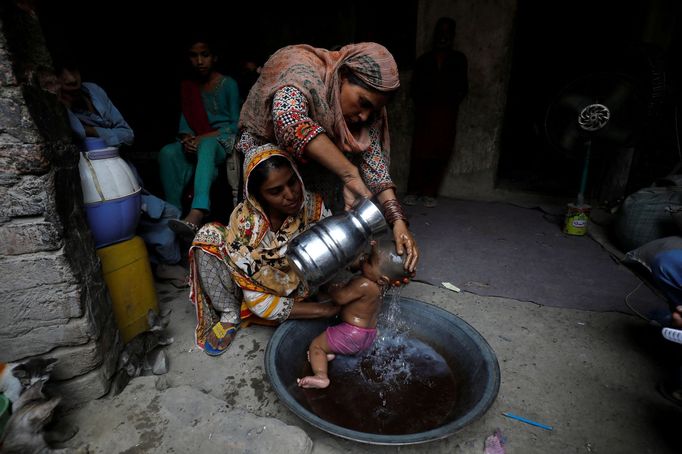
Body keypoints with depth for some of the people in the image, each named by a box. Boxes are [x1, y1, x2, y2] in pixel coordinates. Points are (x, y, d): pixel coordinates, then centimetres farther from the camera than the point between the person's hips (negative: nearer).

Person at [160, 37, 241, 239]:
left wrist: (203, 138, -15)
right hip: (196, 142, 5)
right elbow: (185, 120, 12)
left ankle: (195, 217, -61)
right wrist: (187, 138, -13)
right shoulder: (188, 87, 17)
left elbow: (235, 124, -3)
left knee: (207, 145, -41)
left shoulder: (228, 84, 4)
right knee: (167, 153, -29)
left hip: (222, 141, -4)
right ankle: (174, 214, -32)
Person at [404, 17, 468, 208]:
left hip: (446, 113, 0)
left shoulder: (458, 59, 16)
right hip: (425, 112, 0)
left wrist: (452, 102, -2)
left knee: (440, 153, -4)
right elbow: (414, 87, 12)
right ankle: (414, 191, 0)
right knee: (420, 151, -7)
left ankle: (429, 193, 1)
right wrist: (420, 102, -3)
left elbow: (462, 87, 13)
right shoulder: (424, 60, 17)